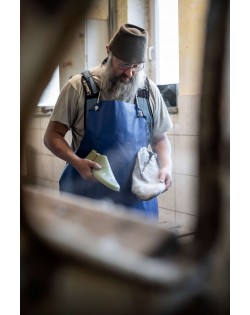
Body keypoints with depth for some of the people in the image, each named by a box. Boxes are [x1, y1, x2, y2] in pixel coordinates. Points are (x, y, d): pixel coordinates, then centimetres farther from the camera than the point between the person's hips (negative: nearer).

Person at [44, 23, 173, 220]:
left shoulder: (149, 91, 4)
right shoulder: (79, 87, -5)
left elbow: (160, 139, 14)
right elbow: (52, 136, -2)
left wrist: (166, 166, -6)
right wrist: (76, 161, -20)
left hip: (137, 198, 3)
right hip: (87, 193, -2)